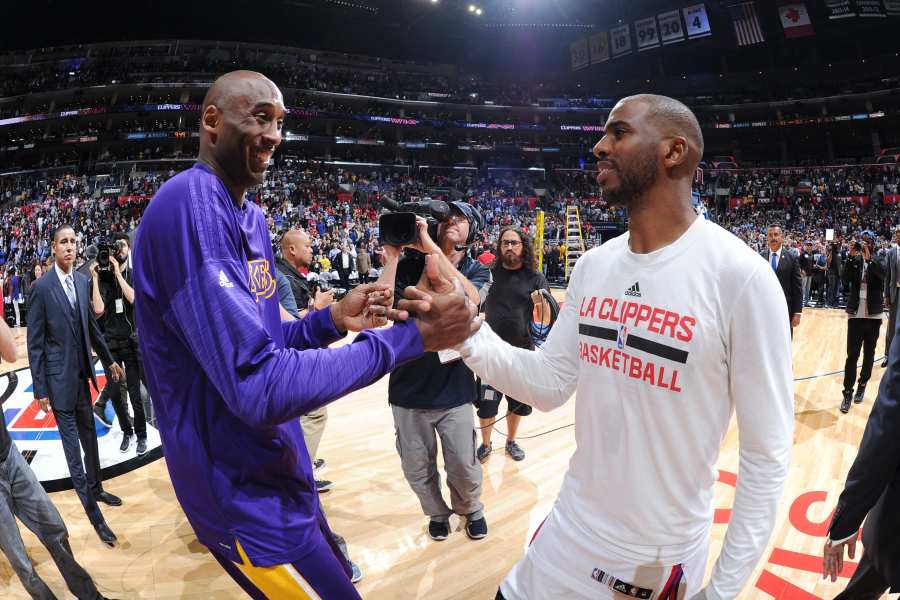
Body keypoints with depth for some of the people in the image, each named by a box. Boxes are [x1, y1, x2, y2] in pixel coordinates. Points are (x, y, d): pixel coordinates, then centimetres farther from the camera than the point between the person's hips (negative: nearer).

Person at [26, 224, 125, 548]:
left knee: (90, 436, 18)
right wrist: (40, 389, -10)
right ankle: (93, 514, 7)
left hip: (83, 374, 6)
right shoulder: (42, 287, -12)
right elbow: (35, 342, -10)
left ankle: (96, 488, 37)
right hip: (59, 378, -6)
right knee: (73, 447, 0)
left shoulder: (82, 281, 4)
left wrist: (110, 360, 19)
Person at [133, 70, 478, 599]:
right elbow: (259, 387, -31)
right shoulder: (189, 203, -24)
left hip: (273, 472, 9)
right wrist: (409, 336, -27)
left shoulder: (251, 216, 8)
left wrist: (333, 320, -3)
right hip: (244, 492, -9)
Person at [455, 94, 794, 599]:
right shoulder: (593, 265, -1)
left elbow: (768, 452, -14)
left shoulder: (741, 275, -19)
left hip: (662, 558, -4)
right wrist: (468, 333, -15)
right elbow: (551, 384, 1)